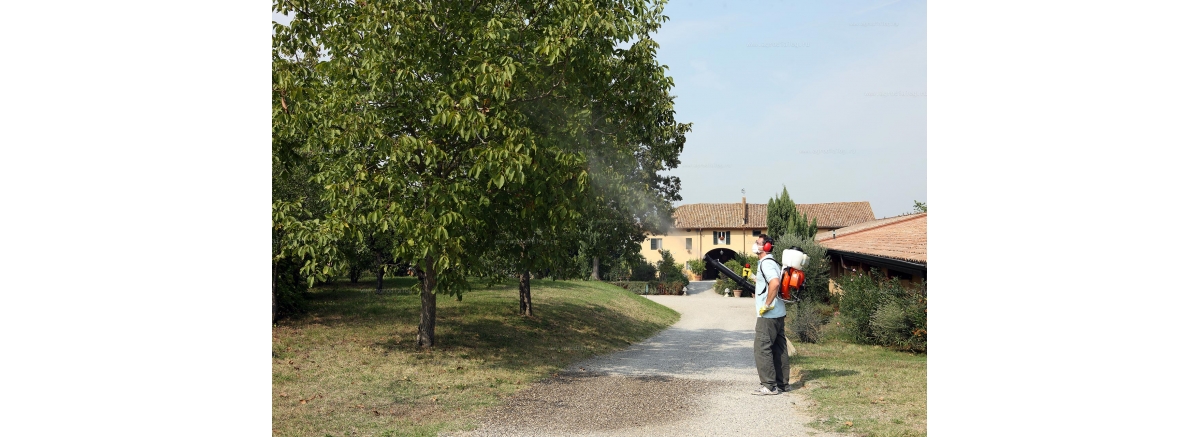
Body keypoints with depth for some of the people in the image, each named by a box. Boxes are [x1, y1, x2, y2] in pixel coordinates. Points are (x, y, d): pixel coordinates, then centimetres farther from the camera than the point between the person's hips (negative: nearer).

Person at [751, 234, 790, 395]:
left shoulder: (766, 263, -15)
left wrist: (766, 305, -24)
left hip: (768, 315, -10)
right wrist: (757, 280, 22)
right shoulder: (771, 262, 17)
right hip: (778, 314, 10)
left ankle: (770, 386, -4)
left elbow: (775, 283, -30)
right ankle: (783, 383, 19)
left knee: (762, 349, -6)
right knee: (779, 349, 13)